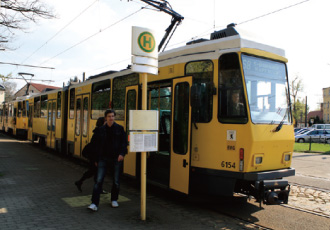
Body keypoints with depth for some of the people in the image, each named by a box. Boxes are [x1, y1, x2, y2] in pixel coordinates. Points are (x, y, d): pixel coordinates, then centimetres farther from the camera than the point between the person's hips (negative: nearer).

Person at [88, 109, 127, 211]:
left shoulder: (119, 128, 2)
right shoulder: (100, 130, 5)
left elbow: (124, 142, 1)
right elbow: (97, 145, 10)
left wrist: (122, 154, -14)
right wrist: (96, 159, 9)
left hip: (116, 158, 0)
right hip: (103, 158, 0)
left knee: (116, 181, 9)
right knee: (99, 180, -7)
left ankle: (114, 200, 28)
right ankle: (94, 203, -3)